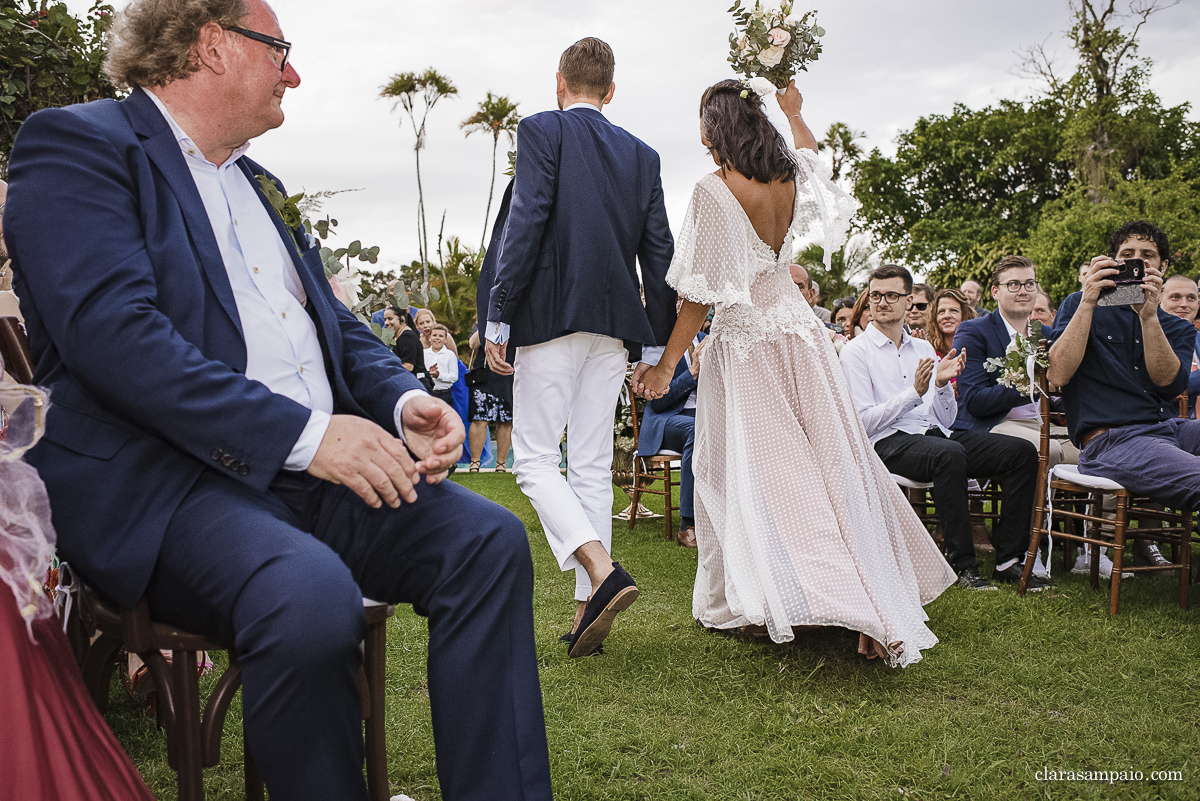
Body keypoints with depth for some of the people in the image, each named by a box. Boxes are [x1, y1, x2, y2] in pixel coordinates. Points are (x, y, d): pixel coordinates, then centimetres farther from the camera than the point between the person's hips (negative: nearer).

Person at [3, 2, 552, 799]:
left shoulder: (260, 186, 23)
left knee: (489, 539, -13)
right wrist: (304, 433, -23)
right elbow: (112, 331, -16)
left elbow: (339, 325, 22)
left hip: (314, 470, 7)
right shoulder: (78, 144, -1)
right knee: (311, 593, -35)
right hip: (162, 483, -7)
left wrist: (404, 400, -1)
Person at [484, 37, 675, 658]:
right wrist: (664, 341, 17)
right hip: (614, 326, 6)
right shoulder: (642, 154, 15)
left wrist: (497, 318, -8)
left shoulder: (542, 130, 0)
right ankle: (588, 607, 9)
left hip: (552, 315, -5)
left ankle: (601, 571, -19)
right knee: (592, 464, 7)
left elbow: (525, 226, -11)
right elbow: (659, 252, 12)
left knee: (534, 457, -1)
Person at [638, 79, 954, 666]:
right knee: (832, 463, 5)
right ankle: (879, 618, 7)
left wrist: (666, 365, -7)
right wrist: (794, 111, 49)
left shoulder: (714, 190, -13)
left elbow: (702, 293, -15)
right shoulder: (792, 178, 4)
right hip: (797, 331, 6)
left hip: (744, 341, -5)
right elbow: (812, 155, 32)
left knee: (757, 471, 0)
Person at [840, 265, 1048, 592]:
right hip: (890, 442, -6)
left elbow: (947, 419, 15)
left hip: (937, 434, 6)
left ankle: (1007, 560, -11)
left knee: (1022, 451, -13)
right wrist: (914, 391, -15)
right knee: (949, 454, -37)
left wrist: (942, 384, -4)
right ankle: (962, 565, -25)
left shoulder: (924, 348, 20)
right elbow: (864, 423, -9)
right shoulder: (856, 351, 2)